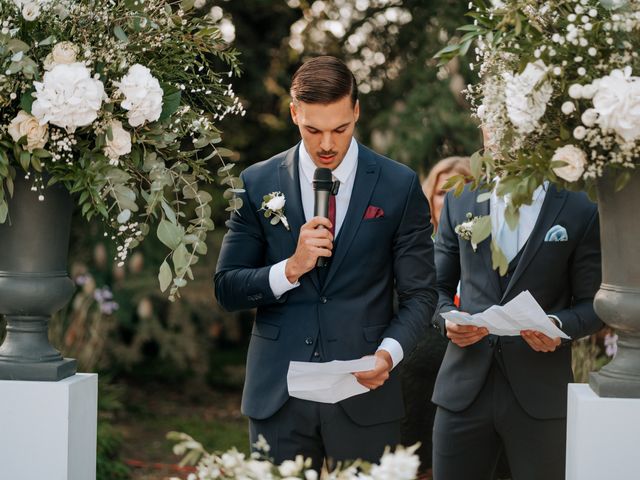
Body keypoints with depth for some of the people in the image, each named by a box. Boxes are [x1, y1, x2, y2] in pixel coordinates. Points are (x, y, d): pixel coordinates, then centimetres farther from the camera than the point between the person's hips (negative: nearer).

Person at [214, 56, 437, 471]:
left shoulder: (399, 186, 0)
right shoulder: (258, 184, 3)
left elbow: (420, 293, 3)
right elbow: (227, 289, 3)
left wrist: (389, 353, -15)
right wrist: (291, 269, -14)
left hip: (364, 394, -1)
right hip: (278, 394, 1)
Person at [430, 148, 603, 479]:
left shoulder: (581, 212, 0)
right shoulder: (459, 202, 9)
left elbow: (591, 303, 3)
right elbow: (437, 287, 14)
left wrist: (559, 325, -17)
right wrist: (447, 318, -7)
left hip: (540, 393, -2)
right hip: (464, 389, 2)